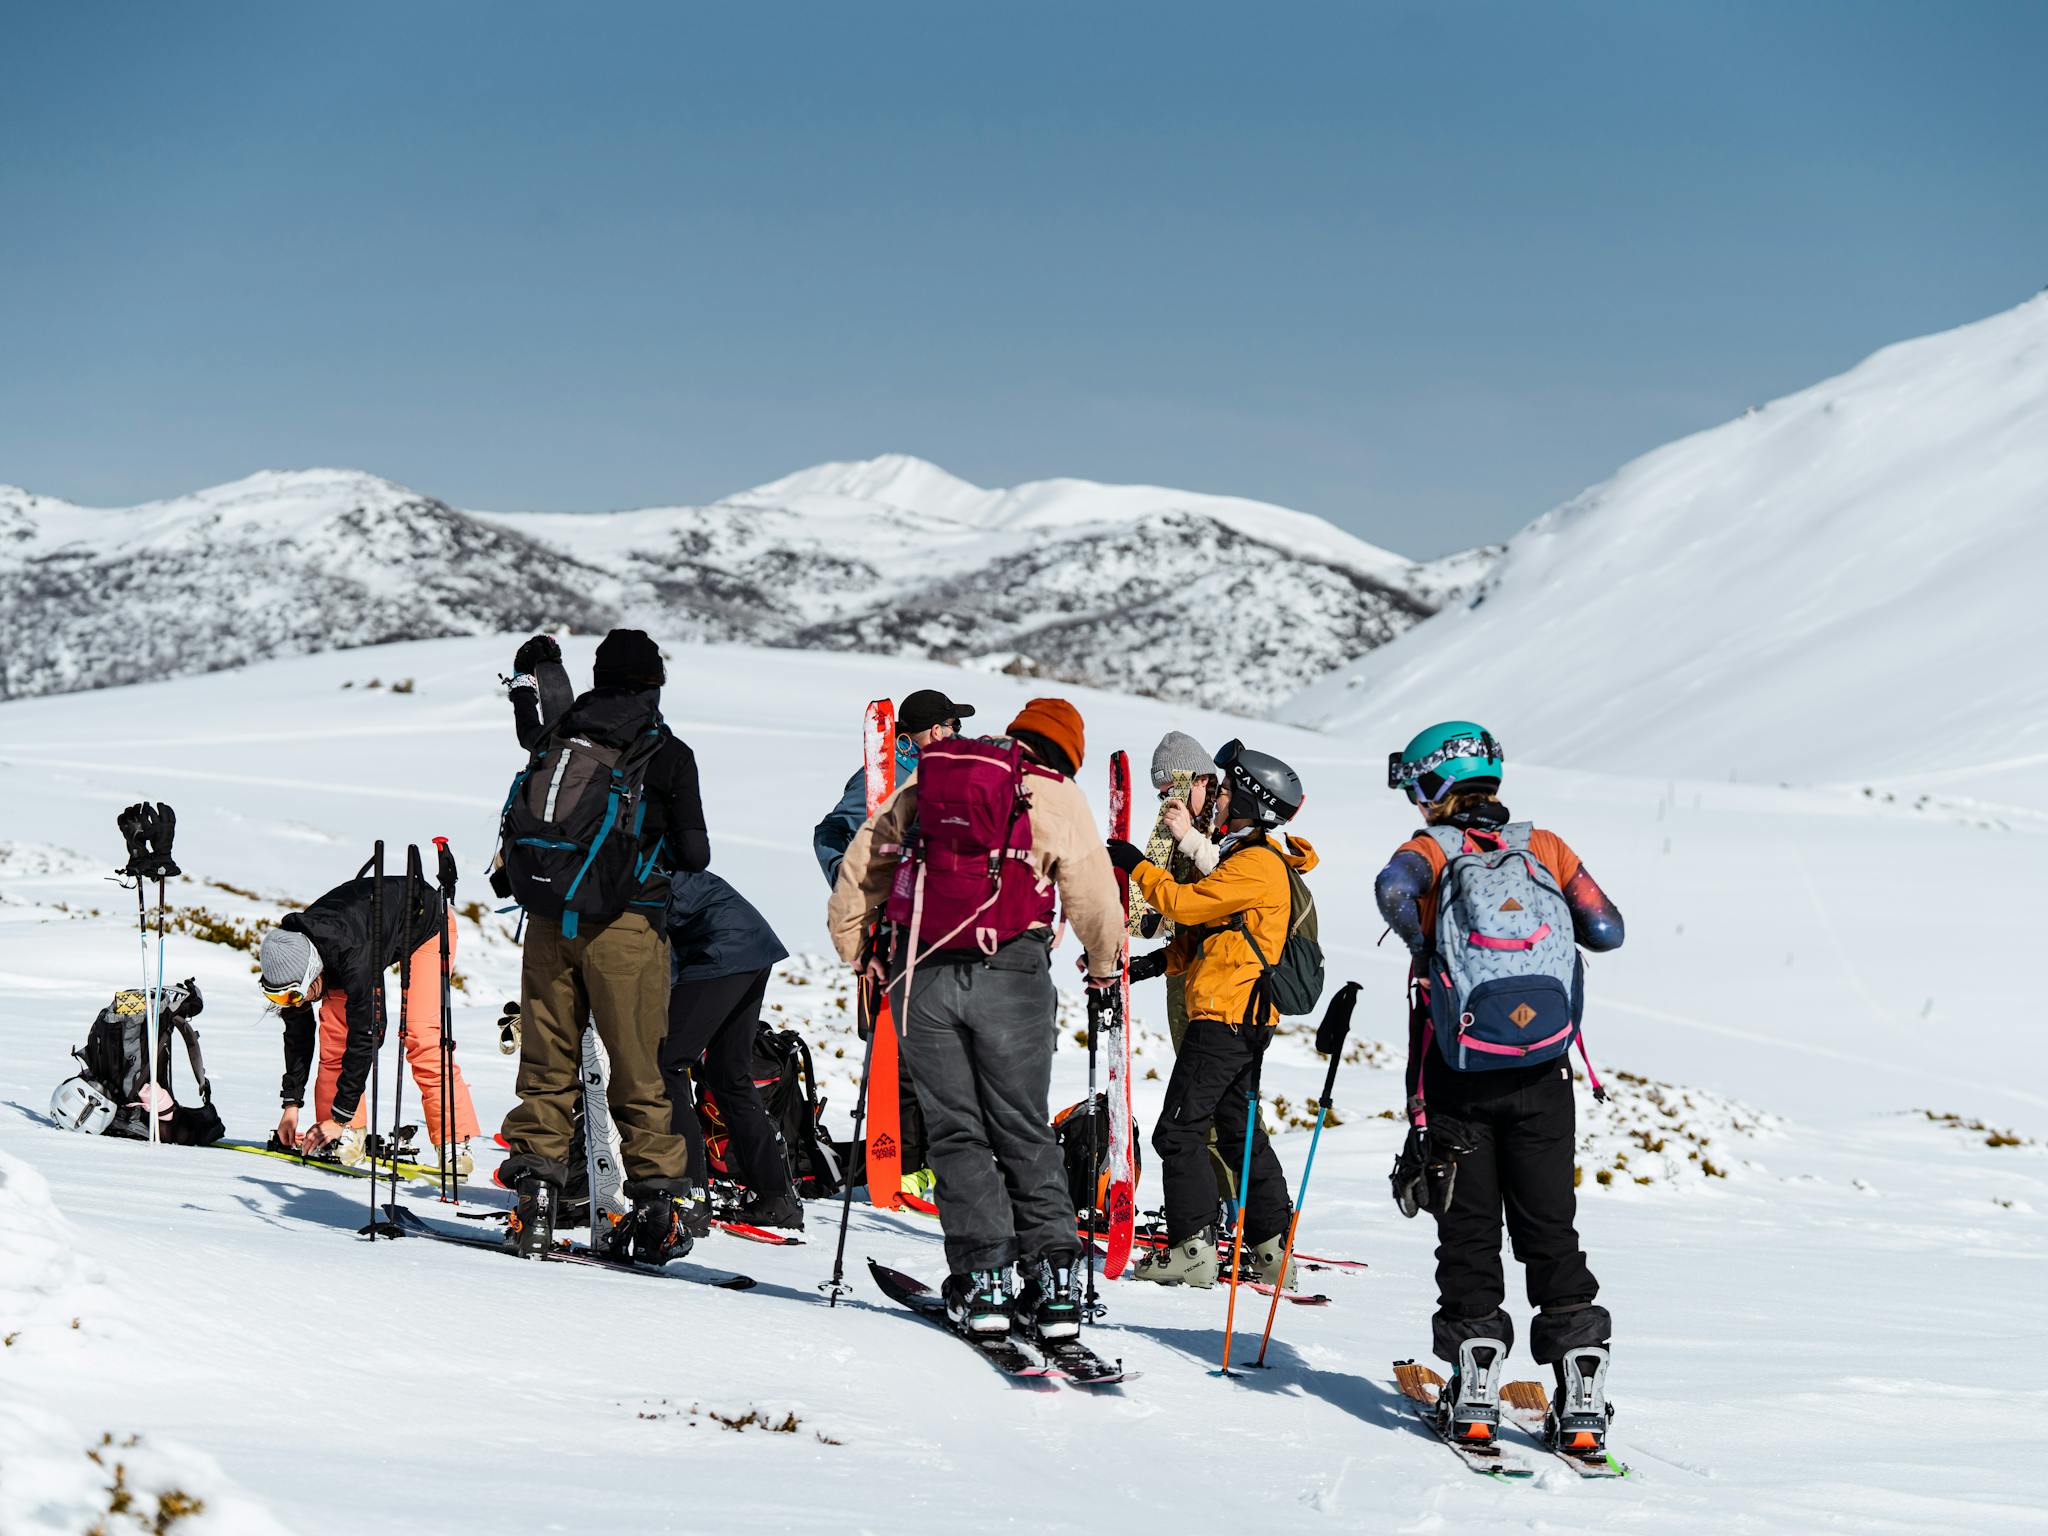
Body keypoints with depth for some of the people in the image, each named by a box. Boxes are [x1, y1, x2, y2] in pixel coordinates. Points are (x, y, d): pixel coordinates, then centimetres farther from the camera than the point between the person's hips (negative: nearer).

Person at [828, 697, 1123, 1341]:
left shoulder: (924, 783, 14)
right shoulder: (1055, 793, 4)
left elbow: (861, 865, 16)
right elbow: (1094, 898, 1)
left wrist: (853, 947, 28)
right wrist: (1104, 967, 19)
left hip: (924, 976, 2)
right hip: (1011, 975, -2)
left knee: (956, 1132, 8)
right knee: (1024, 1130, 8)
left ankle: (982, 1280, 1)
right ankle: (1053, 1277, 1)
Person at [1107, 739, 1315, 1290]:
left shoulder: (1256, 865, -15)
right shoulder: (1255, 859, 19)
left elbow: (1186, 903, -20)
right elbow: (1210, 934, 22)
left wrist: (1137, 866, -7)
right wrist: (1158, 962, 12)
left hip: (1225, 1017, -11)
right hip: (1244, 1020, 11)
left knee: (1179, 1131, -9)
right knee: (1239, 1129, 14)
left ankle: (1192, 1248, -10)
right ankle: (1270, 1250, 14)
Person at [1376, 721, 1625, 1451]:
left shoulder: (1429, 851, -3)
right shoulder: (1547, 849, 4)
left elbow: (1393, 889, -26)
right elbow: (1608, 931, -2)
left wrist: (1425, 952, -9)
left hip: (1457, 1075, -2)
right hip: (1542, 1074, 2)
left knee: (1469, 1227, 7)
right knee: (1550, 1226, 9)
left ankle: (1473, 1383, 0)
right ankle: (1581, 1381, 2)